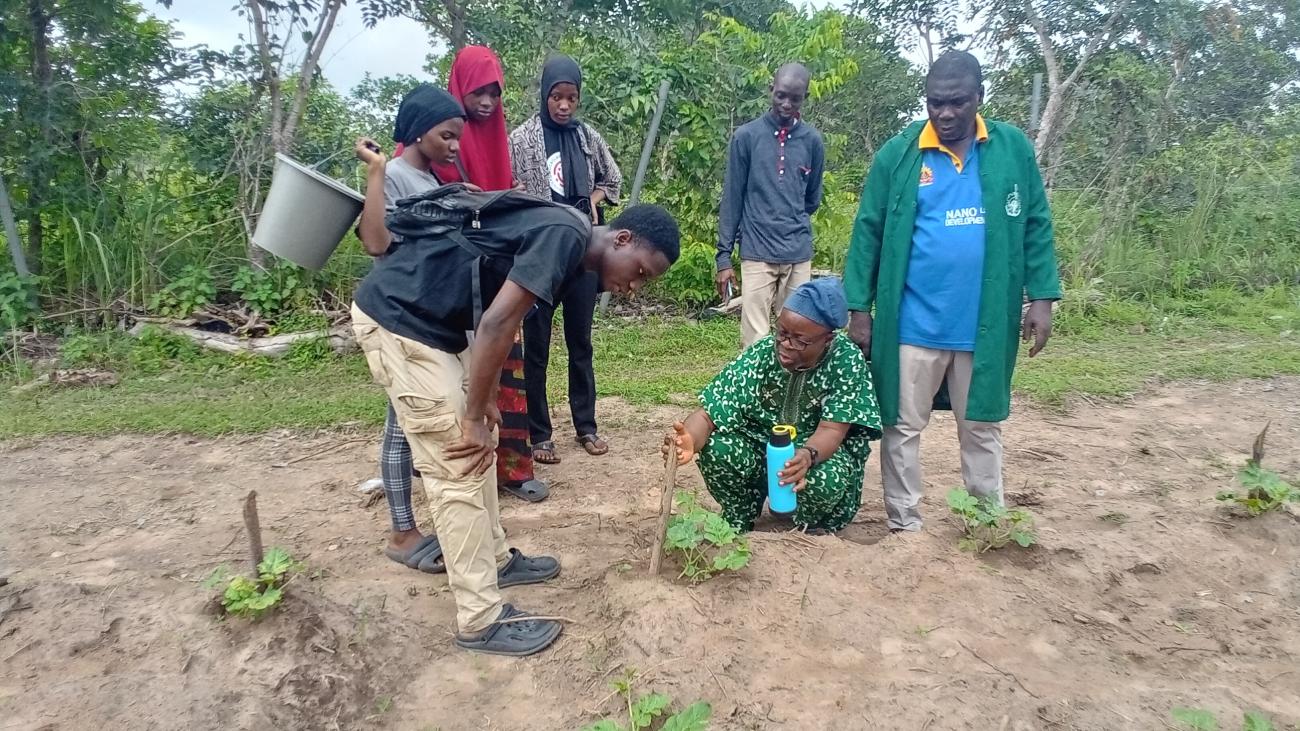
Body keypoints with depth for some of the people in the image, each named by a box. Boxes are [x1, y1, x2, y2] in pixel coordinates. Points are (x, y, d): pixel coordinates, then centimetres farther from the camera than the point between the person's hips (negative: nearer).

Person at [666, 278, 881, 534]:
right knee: (716, 450, -28)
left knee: (829, 478, -35)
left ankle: (810, 529, 2)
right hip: (761, 445, 2)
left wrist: (807, 454, -49)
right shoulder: (759, 356, -18)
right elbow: (709, 414, -22)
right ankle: (738, 523, 1)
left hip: (821, 449, -1)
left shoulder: (847, 361, -21)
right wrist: (690, 440, -46)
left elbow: (832, 429, -25)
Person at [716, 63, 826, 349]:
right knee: (755, 341, -4)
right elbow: (732, 199, 1)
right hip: (756, 253, -2)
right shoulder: (746, 136, 0)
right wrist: (724, 255, -1)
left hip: (799, 254, 3)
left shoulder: (813, 140, 6)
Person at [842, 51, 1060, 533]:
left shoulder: (1013, 150, 3)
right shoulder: (897, 155, -2)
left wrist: (1042, 298, -1)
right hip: (912, 323, -1)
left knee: (983, 428, 14)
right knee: (903, 427, 6)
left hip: (985, 324, 2)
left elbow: (1036, 226, 6)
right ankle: (904, 528, 21)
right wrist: (859, 308, -5)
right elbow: (868, 233, -2)